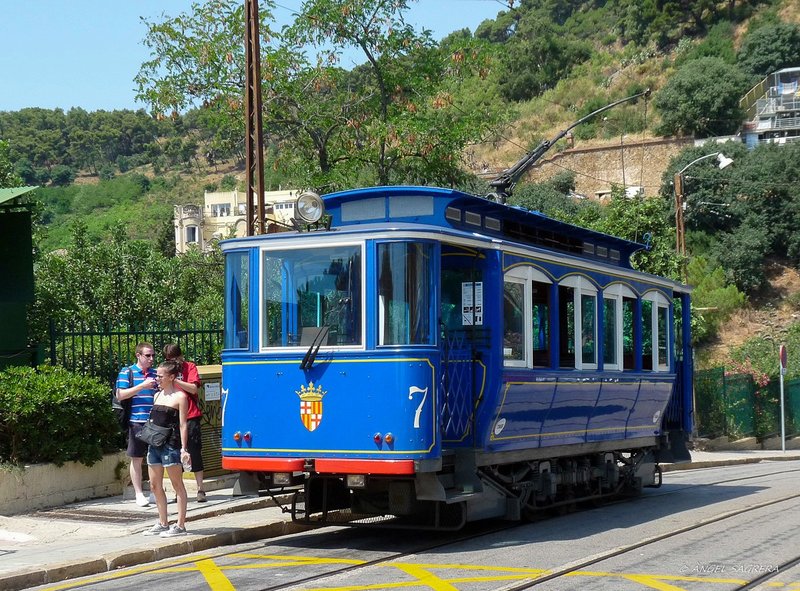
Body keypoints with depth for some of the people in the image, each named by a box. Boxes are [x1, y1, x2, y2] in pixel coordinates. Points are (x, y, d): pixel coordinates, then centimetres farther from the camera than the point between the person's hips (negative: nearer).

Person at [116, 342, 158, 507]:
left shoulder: (155, 373, 15)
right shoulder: (127, 372, 1)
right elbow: (120, 395, -8)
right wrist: (142, 386, -14)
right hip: (136, 421, -4)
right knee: (136, 459, 3)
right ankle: (139, 494, 11)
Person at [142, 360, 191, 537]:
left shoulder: (180, 397, -7)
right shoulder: (157, 395, 14)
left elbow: (183, 424, -11)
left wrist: (183, 448, -15)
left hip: (171, 444, -8)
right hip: (154, 443, 8)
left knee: (177, 485, -1)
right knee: (155, 485, 10)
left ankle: (180, 526, 2)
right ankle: (163, 523, 20)